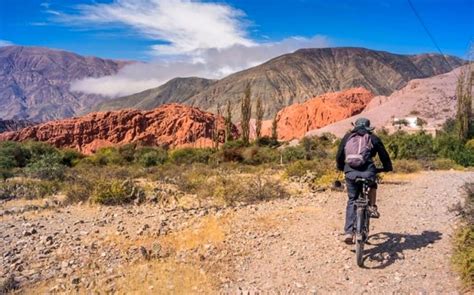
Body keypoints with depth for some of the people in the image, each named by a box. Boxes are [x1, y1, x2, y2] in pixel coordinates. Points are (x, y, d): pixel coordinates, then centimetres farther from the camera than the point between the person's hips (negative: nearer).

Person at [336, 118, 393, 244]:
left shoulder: (347, 137, 20)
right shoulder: (373, 138, 17)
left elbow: (339, 156, 21)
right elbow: (384, 155, 20)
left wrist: (341, 167, 38)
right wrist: (387, 167, 38)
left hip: (350, 172, 1)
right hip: (367, 171, -1)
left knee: (351, 200, 14)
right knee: (372, 185, 36)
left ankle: (348, 232, 6)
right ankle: (372, 207, 18)